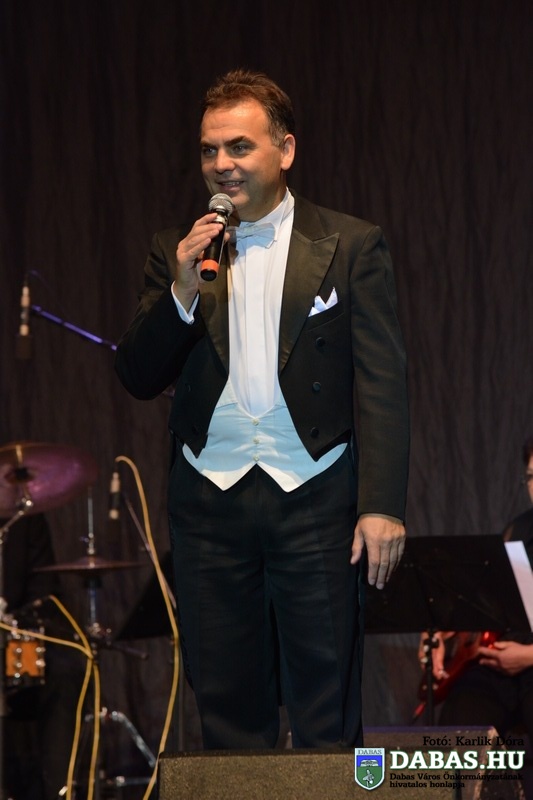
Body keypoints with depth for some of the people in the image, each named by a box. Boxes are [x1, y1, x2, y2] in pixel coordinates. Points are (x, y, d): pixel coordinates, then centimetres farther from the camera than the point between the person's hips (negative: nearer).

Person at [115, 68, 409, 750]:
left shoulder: (350, 246, 2)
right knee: (226, 705, 7)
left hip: (314, 496, -3)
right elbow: (137, 379, 5)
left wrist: (383, 505, -11)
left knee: (326, 710, -1)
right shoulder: (177, 252, 10)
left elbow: (382, 385, -3)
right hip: (210, 500, 3)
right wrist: (182, 292, -11)